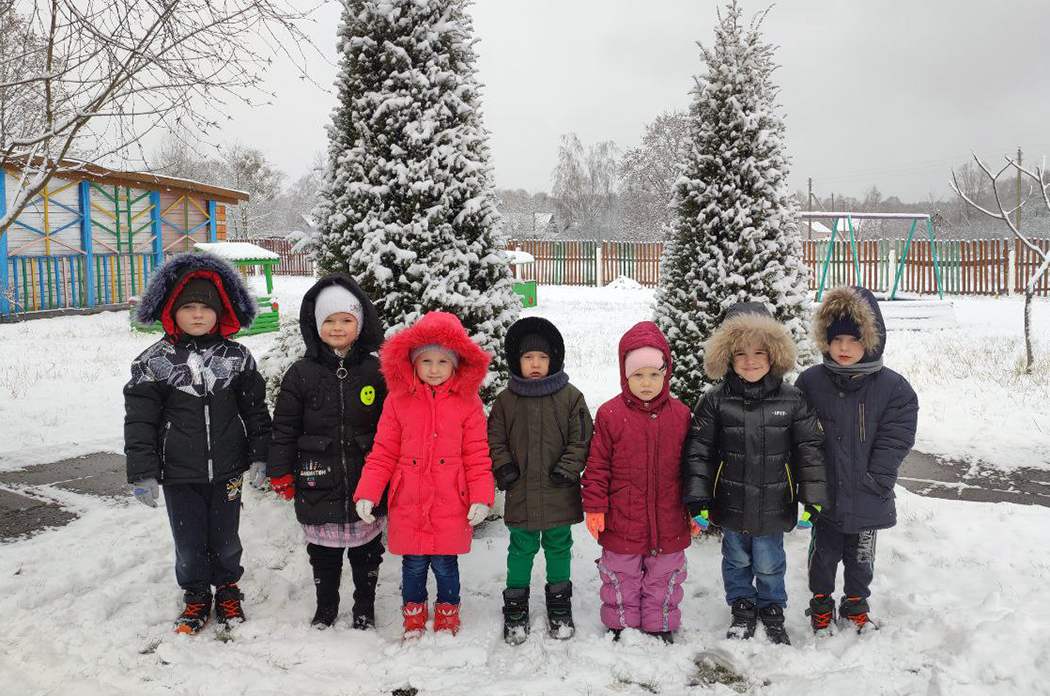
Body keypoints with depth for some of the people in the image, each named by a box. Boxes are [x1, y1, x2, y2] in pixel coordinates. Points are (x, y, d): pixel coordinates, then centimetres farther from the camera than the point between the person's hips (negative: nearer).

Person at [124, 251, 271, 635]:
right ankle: (196, 595, 33)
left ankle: (227, 588, 37)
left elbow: (255, 410, 5)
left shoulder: (237, 357, -2)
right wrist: (142, 474, -7)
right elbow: (140, 420, -4)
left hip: (227, 471, 1)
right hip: (179, 476, -1)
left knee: (226, 538, 14)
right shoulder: (153, 362, -5)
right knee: (189, 541, 11)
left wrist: (260, 457, 2)